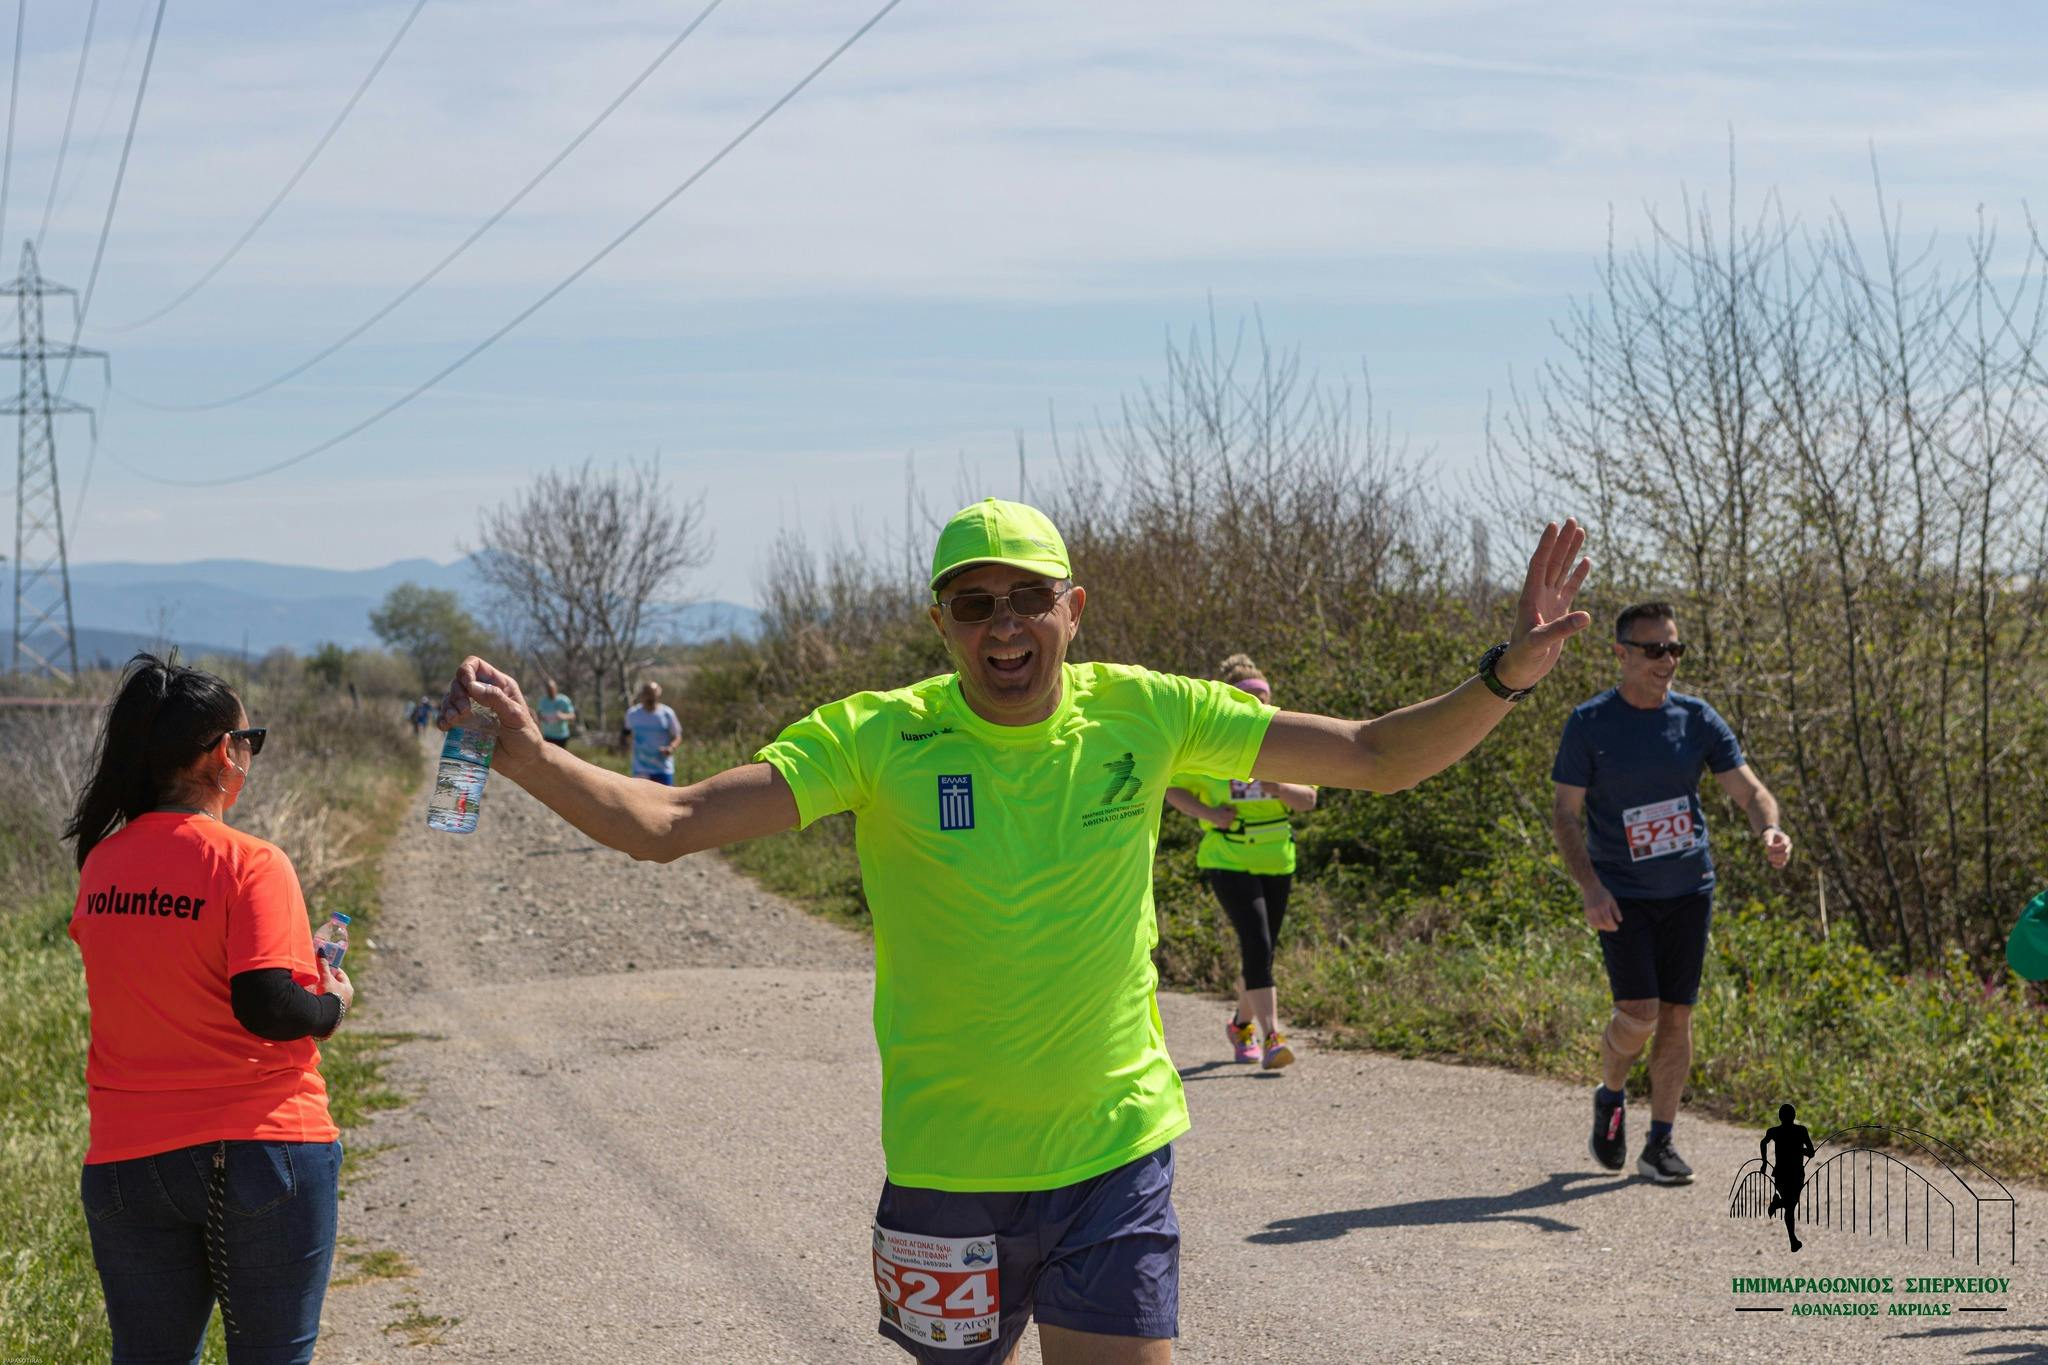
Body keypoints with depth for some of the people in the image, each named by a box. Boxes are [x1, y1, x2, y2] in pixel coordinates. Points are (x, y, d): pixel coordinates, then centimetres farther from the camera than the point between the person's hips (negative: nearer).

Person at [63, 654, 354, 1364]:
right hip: (259, 1146, -5)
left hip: (126, 1159, 5)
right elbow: (268, 1010, -20)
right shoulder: (251, 864, -13)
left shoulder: (102, 862, 6)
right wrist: (332, 1001, 0)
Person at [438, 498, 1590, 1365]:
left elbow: (1376, 757, 1)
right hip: (946, 1171, -1)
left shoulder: (1142, 715, -3)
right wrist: (529, 754, -32)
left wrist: (1507, 677, -12)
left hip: (1117, 1161, 1)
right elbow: (669, 826, -16)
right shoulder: (878, 740, -9)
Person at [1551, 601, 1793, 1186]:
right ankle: (1610, 1096, 17)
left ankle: (1660, 1143, 14)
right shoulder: (1590, 723, -7)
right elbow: (1564, 814, -5)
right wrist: (1590, 887, -18)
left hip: (1689, 890, 3)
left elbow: (1748, 789, -1)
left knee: (1676, 1016, 4)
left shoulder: (1696, 718, 1)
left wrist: (1769, 830, -24)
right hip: (1622, 896, -3)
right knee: (1638, 1014, -14)